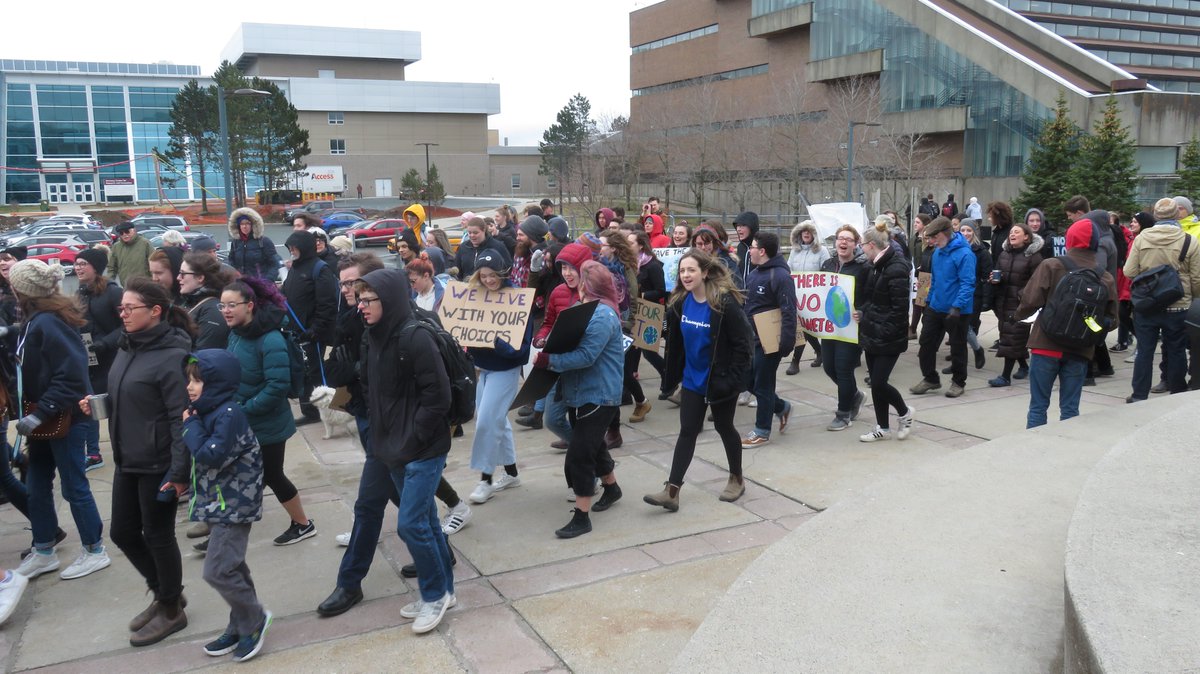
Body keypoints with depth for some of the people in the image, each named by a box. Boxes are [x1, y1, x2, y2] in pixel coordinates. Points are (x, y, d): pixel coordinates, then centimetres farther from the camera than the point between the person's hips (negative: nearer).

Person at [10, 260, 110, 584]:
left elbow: (70, 376, -26)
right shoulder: (35, 320, 8)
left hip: (64, 419, -9)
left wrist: (39, 413, -25)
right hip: (44, 419, 9)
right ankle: (44, 553, 28)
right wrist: (28, 413, 8)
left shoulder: (49, 323, -21)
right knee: (36, 487, 15)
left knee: (74, 487, 2)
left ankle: (95, 551, 17)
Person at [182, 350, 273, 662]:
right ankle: (241, 627, 28)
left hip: (234, 505, -10)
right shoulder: (209, 412, 9)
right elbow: (199, 455, 15)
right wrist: (192, 424, 0)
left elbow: (210, 456, -27)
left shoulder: (229, 414, -20)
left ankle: (254, 619, 9)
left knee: (217, 570, -10)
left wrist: (191, 425, -16)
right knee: (232, 568, 16)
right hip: (220, 504, 10)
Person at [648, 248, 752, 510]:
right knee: (688, 430, 4)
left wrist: (733, 379, -21)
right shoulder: (679, 302, -1)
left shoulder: (725, 303, -19)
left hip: (720, 380, -5)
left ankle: (737, 479, 34)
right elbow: (675, 343, 8)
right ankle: (672, 491, 2)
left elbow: (743, 344, -18)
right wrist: (671, 376, 9)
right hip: (692, 379, 5)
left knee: (723, 427, 11)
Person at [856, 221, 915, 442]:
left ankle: (904, 412, 22)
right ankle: (882, 428, 23)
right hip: (872, 333, 9)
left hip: (888, 338, -9)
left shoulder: (896, 269, -18)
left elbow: (900, 308, -20)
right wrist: (862, 312, 4)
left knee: (878, 383, -6)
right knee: (875, 382, 11)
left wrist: (884, 331, -20)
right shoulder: (874, 266, 10)